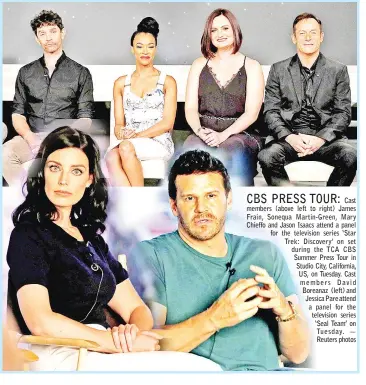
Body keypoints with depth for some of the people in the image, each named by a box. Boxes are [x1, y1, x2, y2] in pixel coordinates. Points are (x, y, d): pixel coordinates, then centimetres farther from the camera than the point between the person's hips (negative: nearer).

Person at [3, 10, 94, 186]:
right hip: (32, 137, 2)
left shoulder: (80, 73, 9)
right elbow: (18, 113, 10)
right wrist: (31, 139, -11)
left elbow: (85, 118, 4)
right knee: (5, 154, -31)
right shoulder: (26, 72, 16)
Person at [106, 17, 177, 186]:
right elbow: (119, 123, 12)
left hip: (159, 142, -2)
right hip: (129, 142, 2)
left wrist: (138, 135, -13)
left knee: (126, 147, -35)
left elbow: (167, 123, -1)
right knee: (112, 158, -33)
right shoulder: (121, 83, 16)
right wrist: (121, 133, -13)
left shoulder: (167, 82, 8)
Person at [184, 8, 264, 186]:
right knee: (192, 147, -33)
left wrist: (223, 135, -17)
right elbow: (190, 107, 8)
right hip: (204, 134, 2)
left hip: (239, 134, -1)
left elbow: (251, 113, -1)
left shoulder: (251, 66, 10)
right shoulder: (199, 65, 17)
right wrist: (200, 131, -14)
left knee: (233, 149, -37)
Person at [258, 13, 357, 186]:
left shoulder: (338, 70, 11)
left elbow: (343, 113, 5)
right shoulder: (278, 70, 12)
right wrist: (289, 137, -13)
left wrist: (321, 138, -12)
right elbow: (271, 111, 6)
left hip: (325, 137, 1)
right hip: (288, 136, 0)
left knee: (350, 156, -30)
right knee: (267, 156, -32)